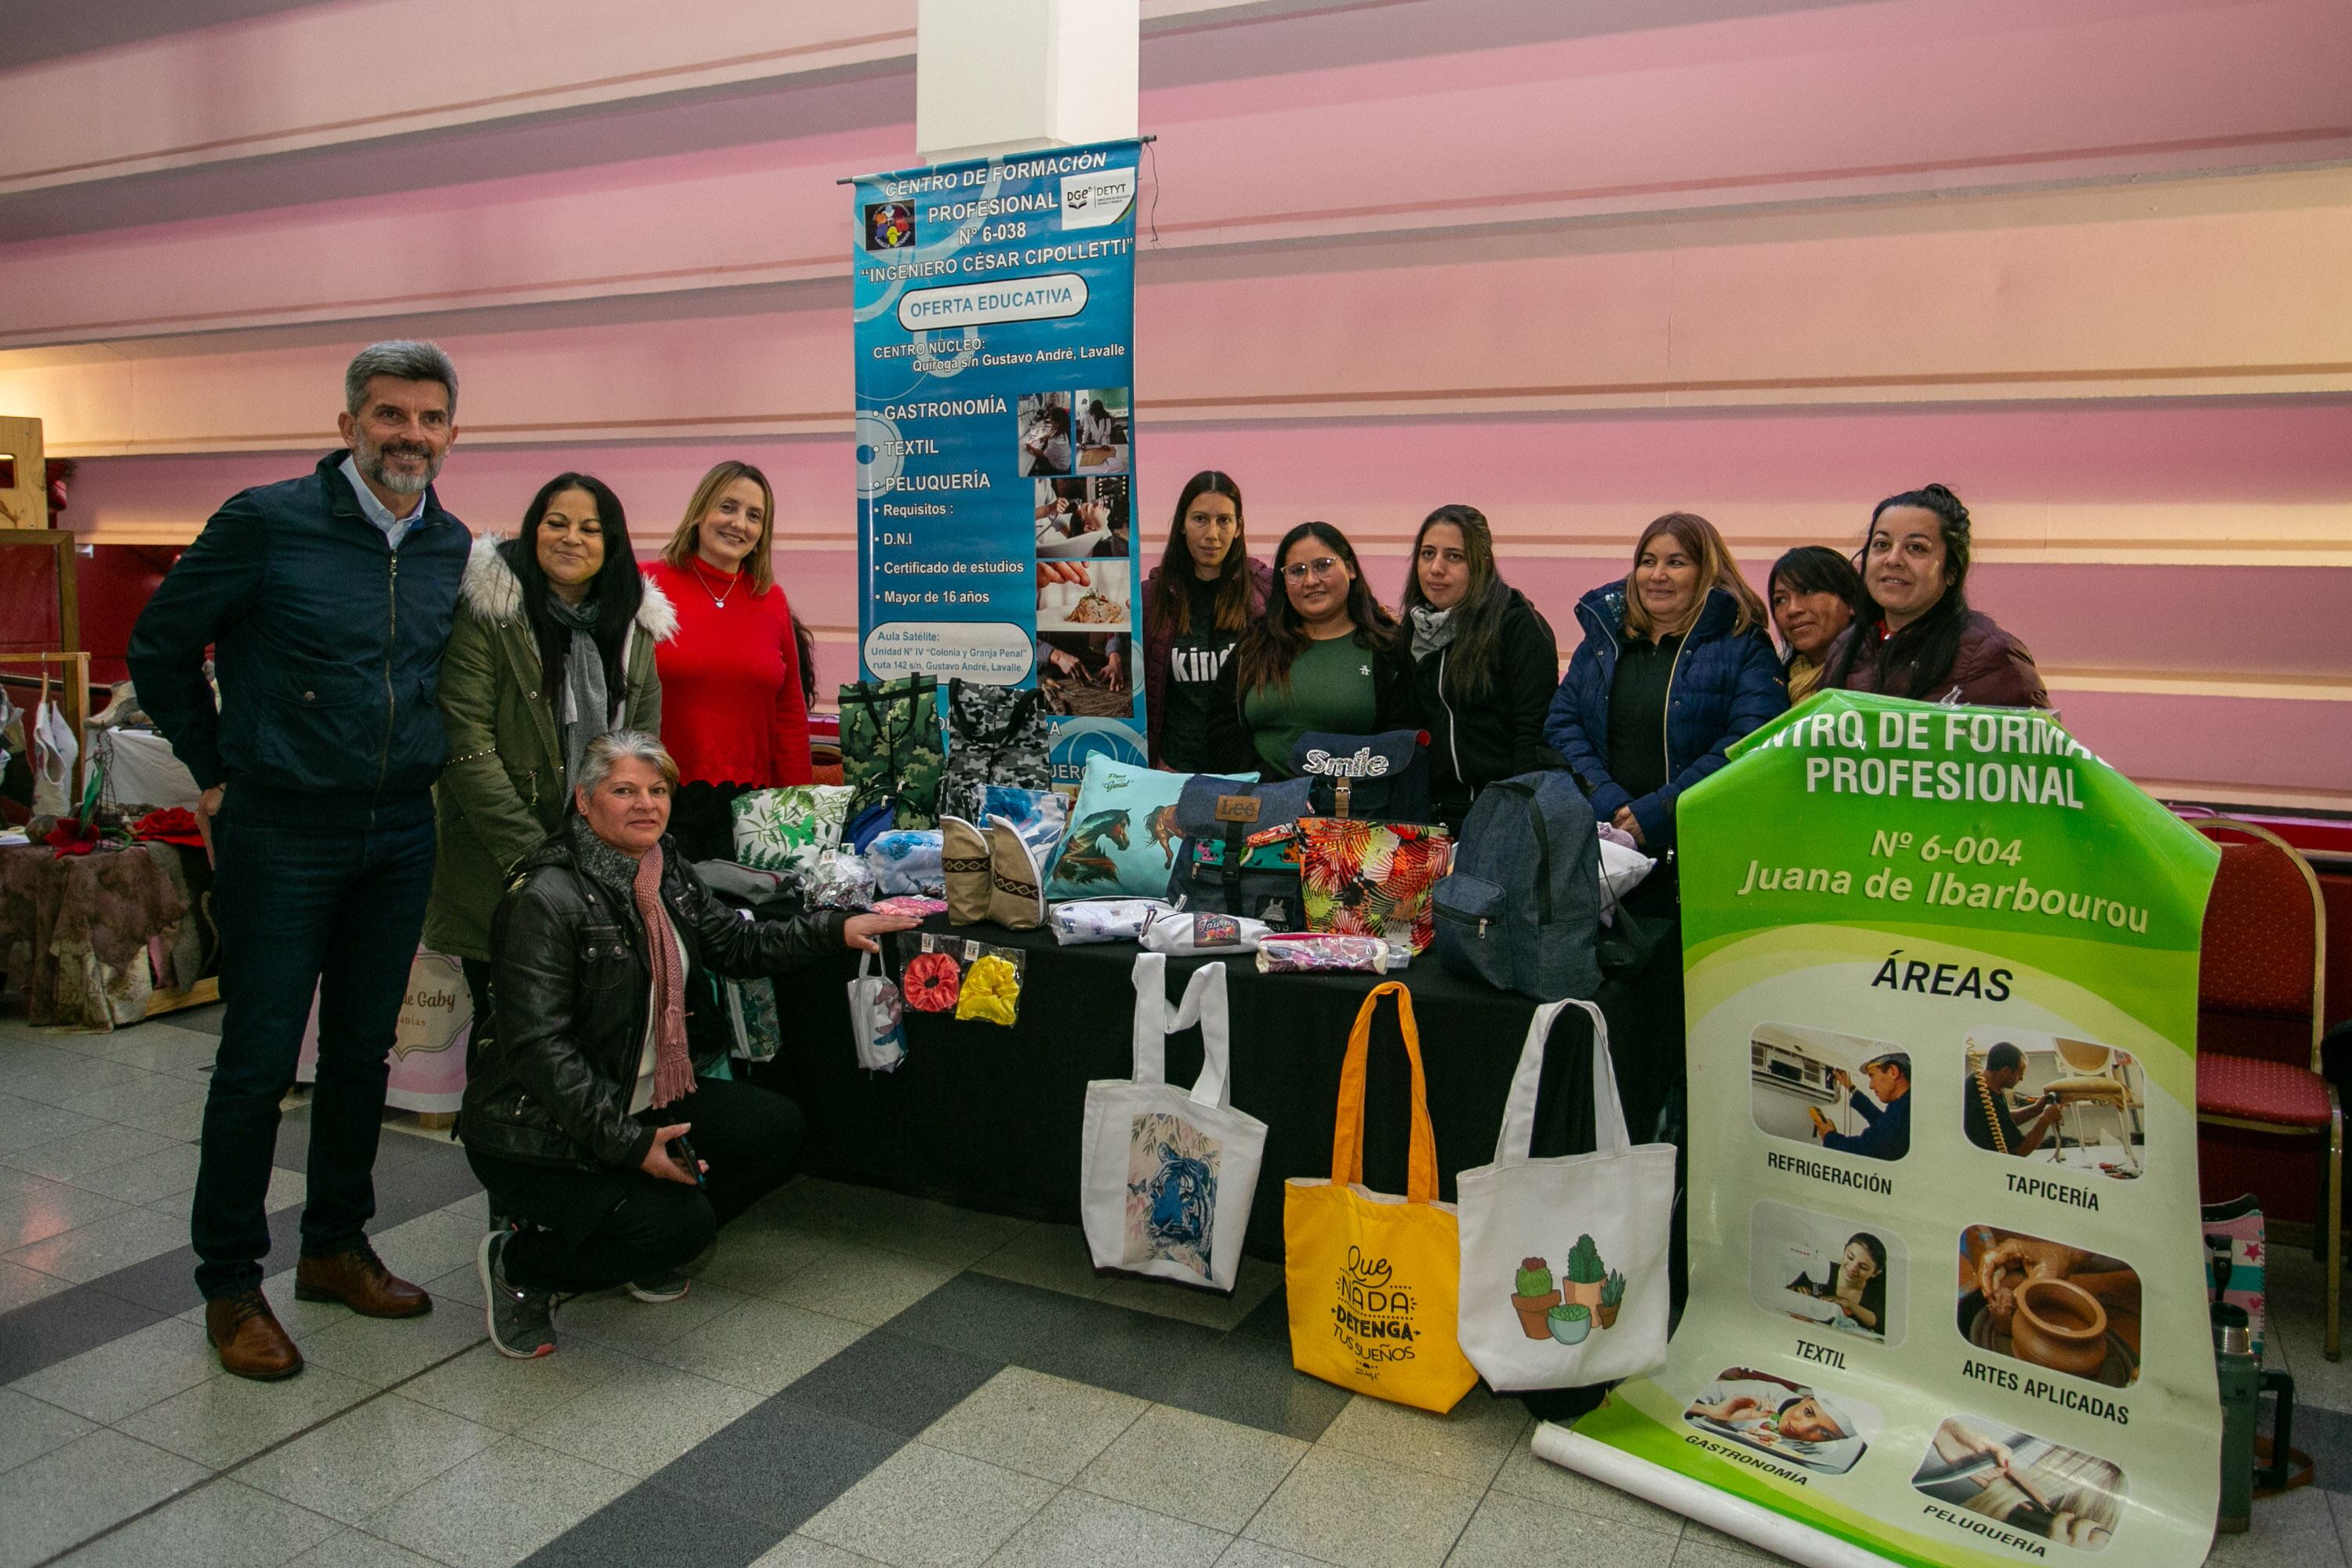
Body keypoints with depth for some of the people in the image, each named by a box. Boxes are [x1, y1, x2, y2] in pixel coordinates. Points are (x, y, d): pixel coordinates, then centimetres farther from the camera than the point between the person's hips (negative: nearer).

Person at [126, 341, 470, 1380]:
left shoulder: (453, 548, 5)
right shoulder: (266, 523, -9)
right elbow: (159, 645, -1)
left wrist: (417, 764, 12)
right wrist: (216, 773, 1)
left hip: (400, 834, 5)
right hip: (281, 834, -5)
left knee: (363, 1052, 14)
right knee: (260, 1061, 2)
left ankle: (335, 1247, 30)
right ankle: (230, 1284, 18)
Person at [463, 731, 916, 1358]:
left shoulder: (667, 874, 4)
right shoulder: (547, 900, -22)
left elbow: (736, 943, 16)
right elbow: (537, 1045, -25)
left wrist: (837, 929, 4)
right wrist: (628, 1143, -28)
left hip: (646, 1101, 9)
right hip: (541, 1134, -8)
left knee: (777, 1130, -3)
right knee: (680, 1222, -23)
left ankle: (653, 1249, 15)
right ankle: (516, 1265, 3)